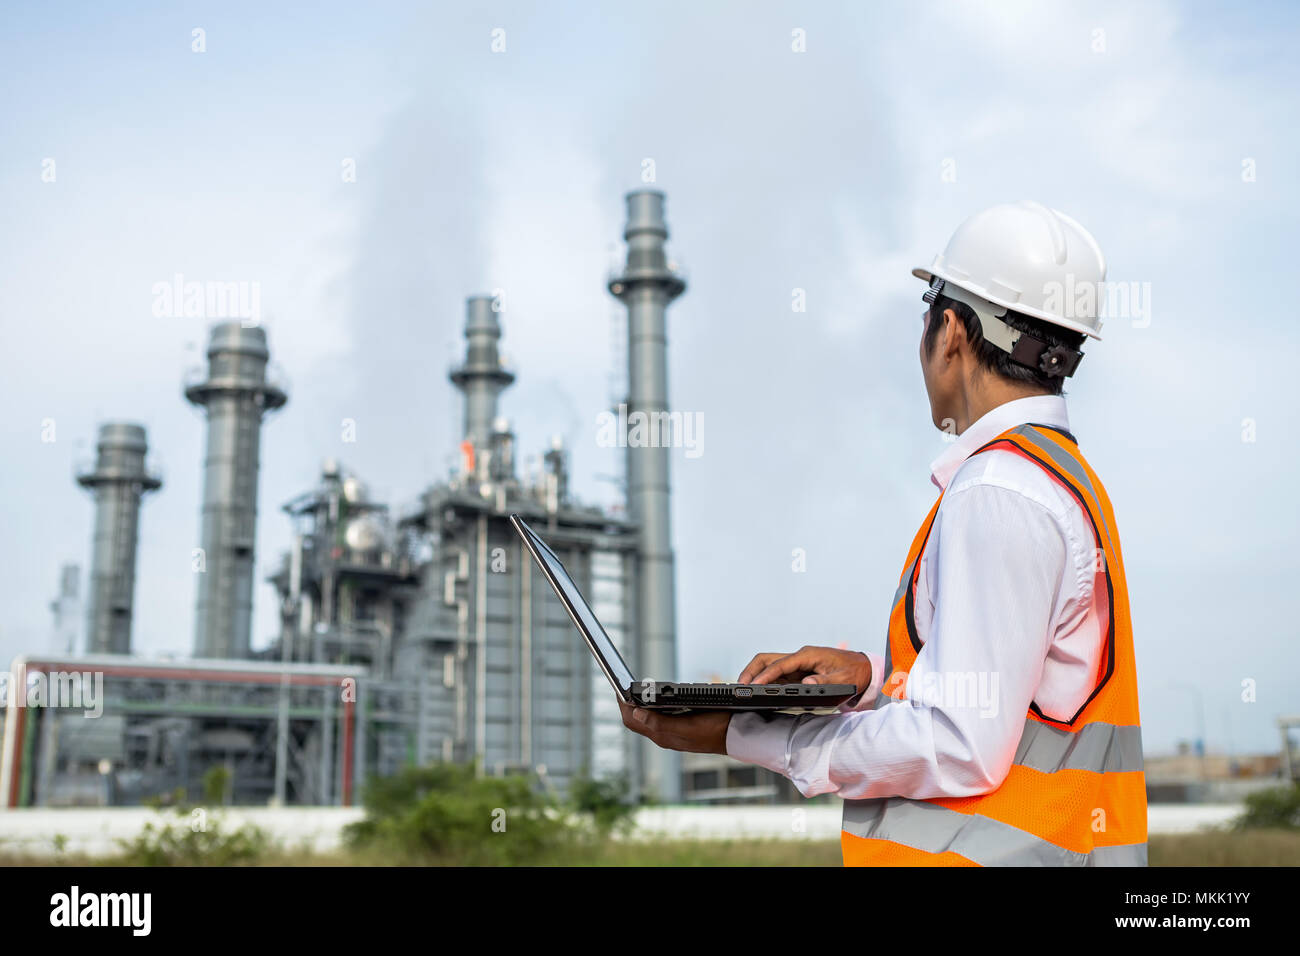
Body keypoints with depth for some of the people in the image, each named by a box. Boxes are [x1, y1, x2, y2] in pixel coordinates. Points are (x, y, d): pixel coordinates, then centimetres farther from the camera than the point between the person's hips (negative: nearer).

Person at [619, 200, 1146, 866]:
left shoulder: (997, 493, -14)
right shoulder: (1068, 477, 16)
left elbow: (962, 749, -19)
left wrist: (742, 735, -14)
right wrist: (871, 676, 7)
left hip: (996, 849, -9)